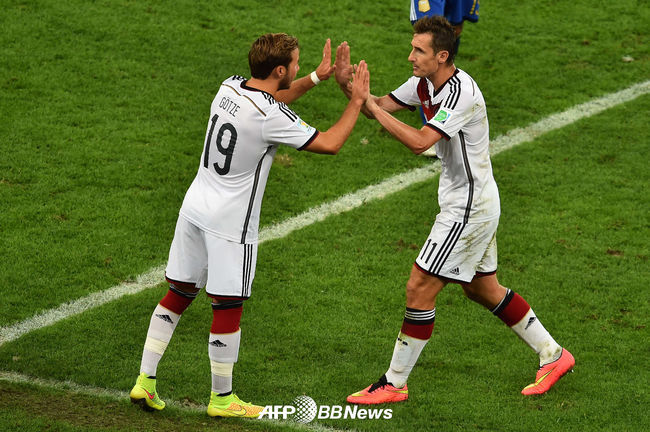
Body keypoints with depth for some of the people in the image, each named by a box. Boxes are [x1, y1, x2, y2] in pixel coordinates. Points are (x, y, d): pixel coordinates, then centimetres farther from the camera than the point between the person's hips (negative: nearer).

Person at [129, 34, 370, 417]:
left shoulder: (231, 87, 2)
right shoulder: (270, 117, -21)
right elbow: (330, 144, -13)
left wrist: (318, 77, 21)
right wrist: (358, 101, -2)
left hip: (196, 204, 8)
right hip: (230, 221, -8)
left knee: (178, 295, 14)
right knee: (228, 307, 3)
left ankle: (145, 381, 15)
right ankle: (222, 398, 13)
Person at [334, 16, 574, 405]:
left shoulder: (461, 93, -26)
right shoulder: (424, 83, 2)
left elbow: (419, 142, -35)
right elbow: (380, 108, 6)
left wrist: (369, 102, -32)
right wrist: (347, 85, -14)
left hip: (469, 207, -10)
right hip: (475, 202, 10)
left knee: (420, 288, -6)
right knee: (482, 288, 19)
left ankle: (394, 384, 3)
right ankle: (553, 355, 30)